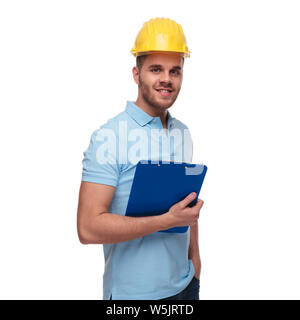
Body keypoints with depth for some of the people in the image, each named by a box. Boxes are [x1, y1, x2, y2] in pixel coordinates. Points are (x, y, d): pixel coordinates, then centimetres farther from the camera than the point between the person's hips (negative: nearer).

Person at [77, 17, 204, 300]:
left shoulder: (183, 133, 5)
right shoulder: (108, 137, -17)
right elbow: (88, 228, -23)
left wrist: (194, 256, 9)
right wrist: (168, 220, -24)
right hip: (131, 292, -6)